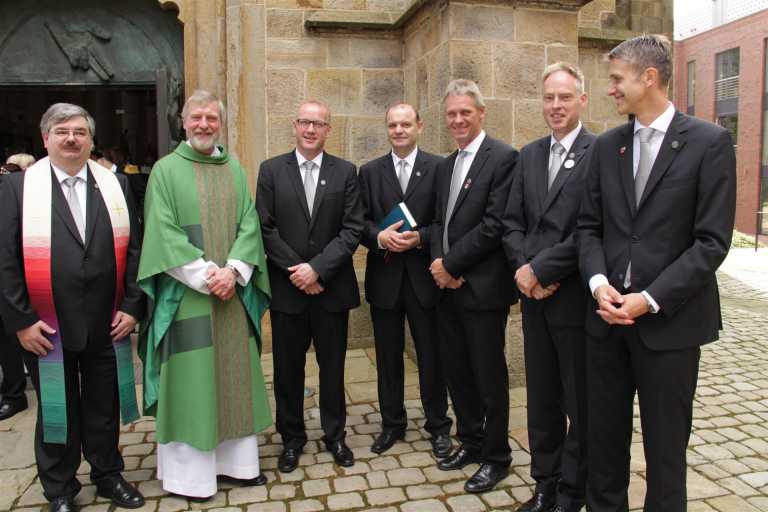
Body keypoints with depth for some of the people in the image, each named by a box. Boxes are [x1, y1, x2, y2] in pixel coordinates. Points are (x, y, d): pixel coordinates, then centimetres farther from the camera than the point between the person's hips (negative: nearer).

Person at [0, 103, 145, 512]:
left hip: (106, 325, 2)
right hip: (48, 326, -1)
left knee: (104, 408, 15)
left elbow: (132, 250, 3)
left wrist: (132, 306, -3)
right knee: (56, 410, 14)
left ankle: (108, 476, 35)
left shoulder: (115, 185, 5)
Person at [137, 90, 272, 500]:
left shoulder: (235, 170, 12)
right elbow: (164, 232, -8)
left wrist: (232, 271, -11)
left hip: (233, 292, 4)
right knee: (190, 378, 3)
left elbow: (249, 224, 4)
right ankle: (190, 470, 17)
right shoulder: (166, 170, 0)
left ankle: (238, 459, 22)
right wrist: (205, 275, -16)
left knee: (235, 376, 10)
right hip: (187, 293, -4)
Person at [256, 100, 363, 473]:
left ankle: (335, 435, 30)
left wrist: (317, 268, -15)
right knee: (288, 368, 11)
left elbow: (352, 229, -5)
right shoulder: (271, 170, 2)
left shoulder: (346, 172, 2)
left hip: (332, 287, 0)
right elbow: (265, 228, -3)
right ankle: (292, 438, 29)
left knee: (332, 366, 12)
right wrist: (297, 271, -11)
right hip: (287, 288, 0)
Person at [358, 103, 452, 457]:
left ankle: (438, 425, 26)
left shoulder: (438, 168, 0)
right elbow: (360, 221, 2)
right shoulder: (370, 172, 7)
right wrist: (380, 236, -17)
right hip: (384, 276, 2)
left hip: (424, 275, -2)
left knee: (431, 355, 8)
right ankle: (392, 424, 30)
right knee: (388, 356, 13)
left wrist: (420, 237, -19)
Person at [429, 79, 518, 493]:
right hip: (447, 286, 8)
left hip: (483, 287, -7)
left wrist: (451, 263, -14)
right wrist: (438, 262, -4)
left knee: (489, 377, 5)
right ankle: (470, 441, 35)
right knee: (457, 371, 17)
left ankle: (496, 457, 23)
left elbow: (494, 225, -18)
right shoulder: (445, 166, 15)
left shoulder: (503, 157, -10)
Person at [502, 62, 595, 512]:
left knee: (582, 404, 10)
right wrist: (523, 269, -8)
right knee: (542, 400, 16)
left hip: (577, 298, -6)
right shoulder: (529, 155, 12)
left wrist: (540, 269, -16)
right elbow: (512, 222, 8)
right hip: (535, 297, 6)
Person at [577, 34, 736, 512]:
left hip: (669, 319, -4)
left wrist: (650, 299, -16)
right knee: (604, 434, 14)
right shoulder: (607, 145, 8)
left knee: (665, 441, 11)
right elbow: (589, 225, 8)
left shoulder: (710, 141, -5)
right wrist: (599, 282, -9)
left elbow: (712, 241, -10)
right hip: (608, 315, 4)